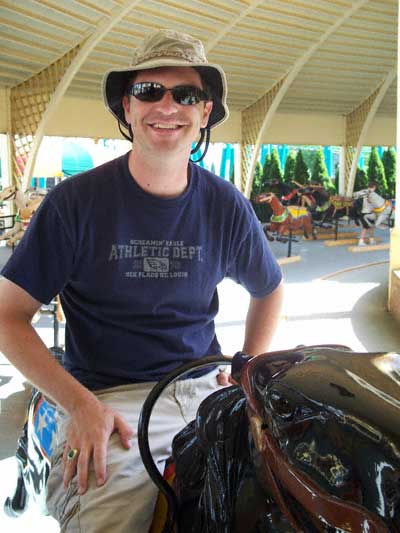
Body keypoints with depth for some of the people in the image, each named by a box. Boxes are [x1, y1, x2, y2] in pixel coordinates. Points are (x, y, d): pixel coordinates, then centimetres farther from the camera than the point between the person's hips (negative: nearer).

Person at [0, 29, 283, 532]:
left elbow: (268, 291, 20)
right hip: (107, 400, -3)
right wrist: (80, 404, -14)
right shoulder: (76, 202, -6)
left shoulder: (226, 206, 4)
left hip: (207, 391, 4)